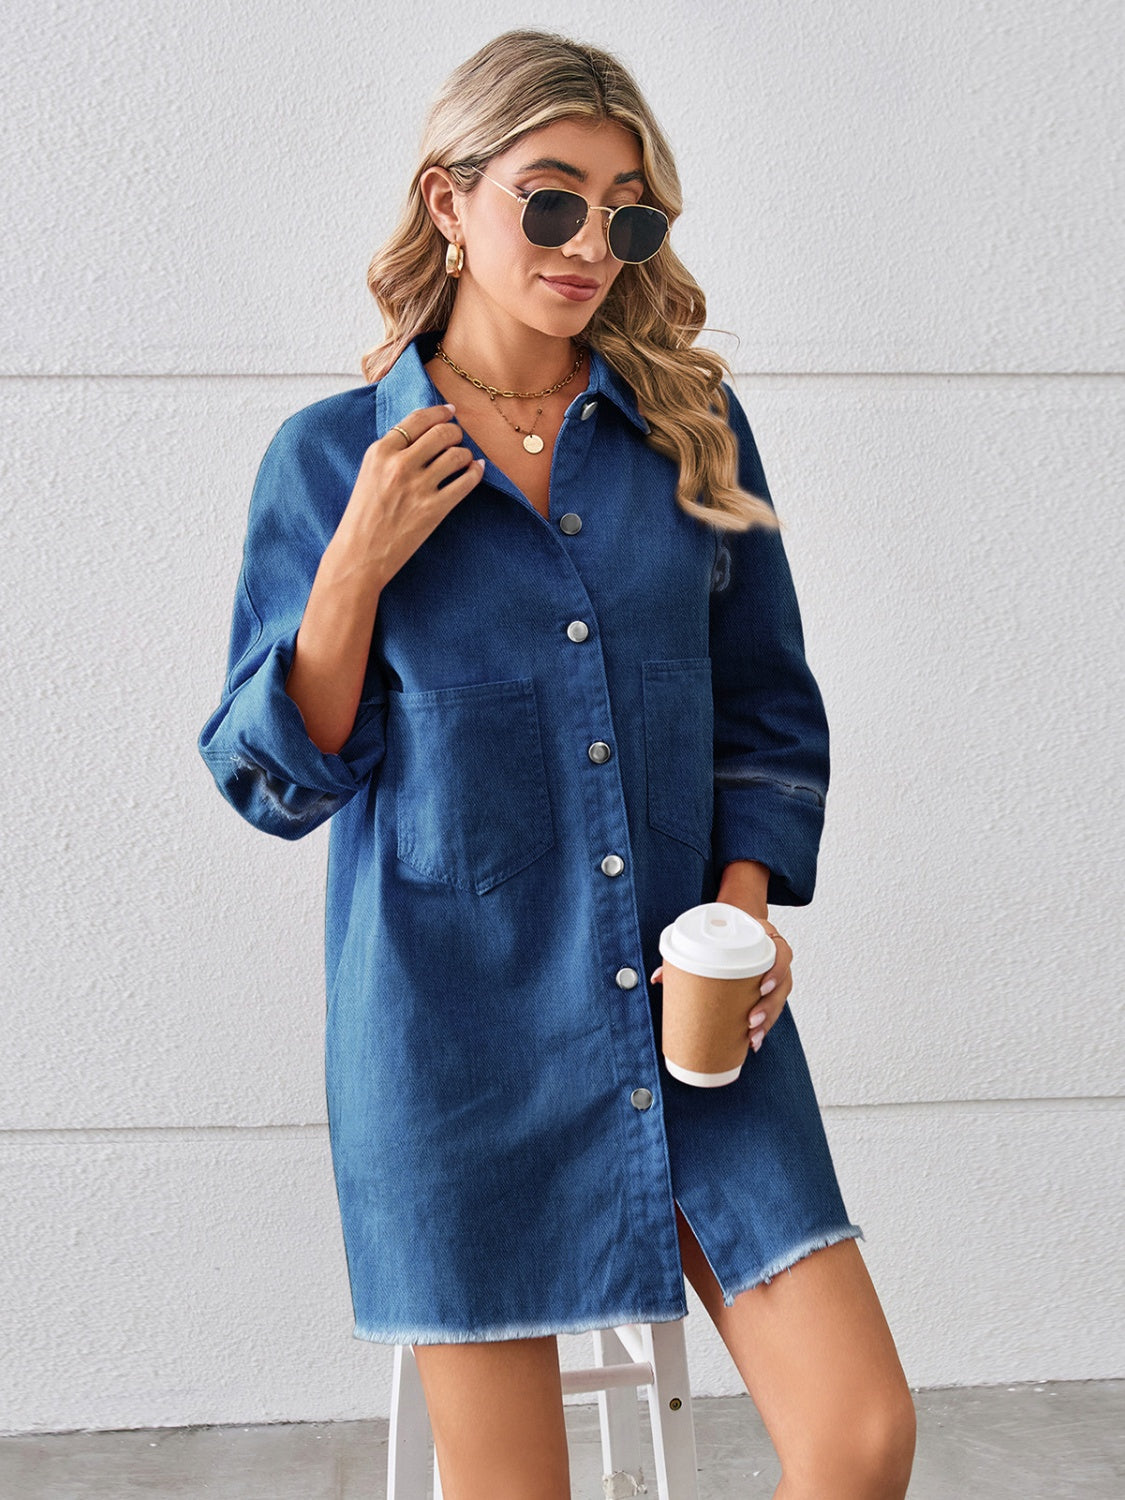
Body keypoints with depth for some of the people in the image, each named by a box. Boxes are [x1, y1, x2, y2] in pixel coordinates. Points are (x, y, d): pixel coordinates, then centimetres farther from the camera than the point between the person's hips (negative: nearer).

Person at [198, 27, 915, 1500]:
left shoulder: (694, 430, 5)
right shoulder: (328, 459, -1)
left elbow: (769, 707, 12)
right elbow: (274, 781, 0)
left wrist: (749, 895, -5)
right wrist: (357, 568, -13)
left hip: (691, 1013, 2)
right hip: (458, 1033, -2)